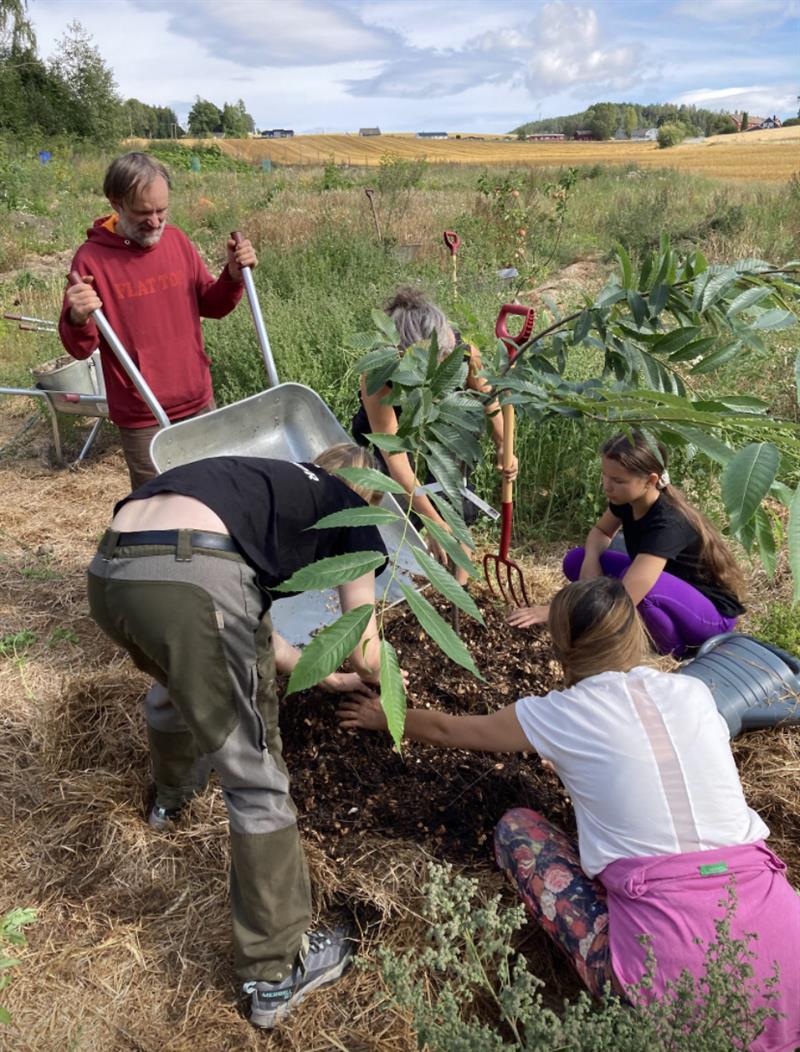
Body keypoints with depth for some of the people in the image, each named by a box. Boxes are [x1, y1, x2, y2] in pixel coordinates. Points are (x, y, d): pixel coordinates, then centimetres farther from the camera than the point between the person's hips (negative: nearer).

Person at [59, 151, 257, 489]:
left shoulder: (176, 240, 1)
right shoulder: (93, 258, -12)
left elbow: (211, 306, 11)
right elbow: (80, 348, -8)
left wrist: (234, 276, -8)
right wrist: (78, 320, -31)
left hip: (199, 403, 4)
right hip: (142, 419, -4)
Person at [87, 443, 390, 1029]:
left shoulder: (268, 482, 36)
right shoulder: (350, 507, 19)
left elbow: (250, 632, 39)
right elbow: (364, 651, 14)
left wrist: (330, 677, 48)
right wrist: (377, 680, 37)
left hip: (108, 573, 8)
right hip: (193, 580, -8)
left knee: (177, 686, 38)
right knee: (256, 780, 9)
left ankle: (171, 795, 66)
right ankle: (278, 972, 23)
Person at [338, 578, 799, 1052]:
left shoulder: (564, 713, 0)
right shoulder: (695, 692, 10)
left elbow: (448, 730, 18)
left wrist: (385, 718, 39)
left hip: (674, 957, -5)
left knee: (516, 828, 13)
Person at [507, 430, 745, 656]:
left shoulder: (668, 524, -35)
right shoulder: (627, 498, -13)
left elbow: (623, 600, -42)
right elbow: (601, 531, 8)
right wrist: (591, 560, -16)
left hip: (713, 612, -7)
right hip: (671, 590, 7)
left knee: (632, 580, -38)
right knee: (576, 560, -7)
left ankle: (674, 651, -9)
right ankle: (650, 630, 3)